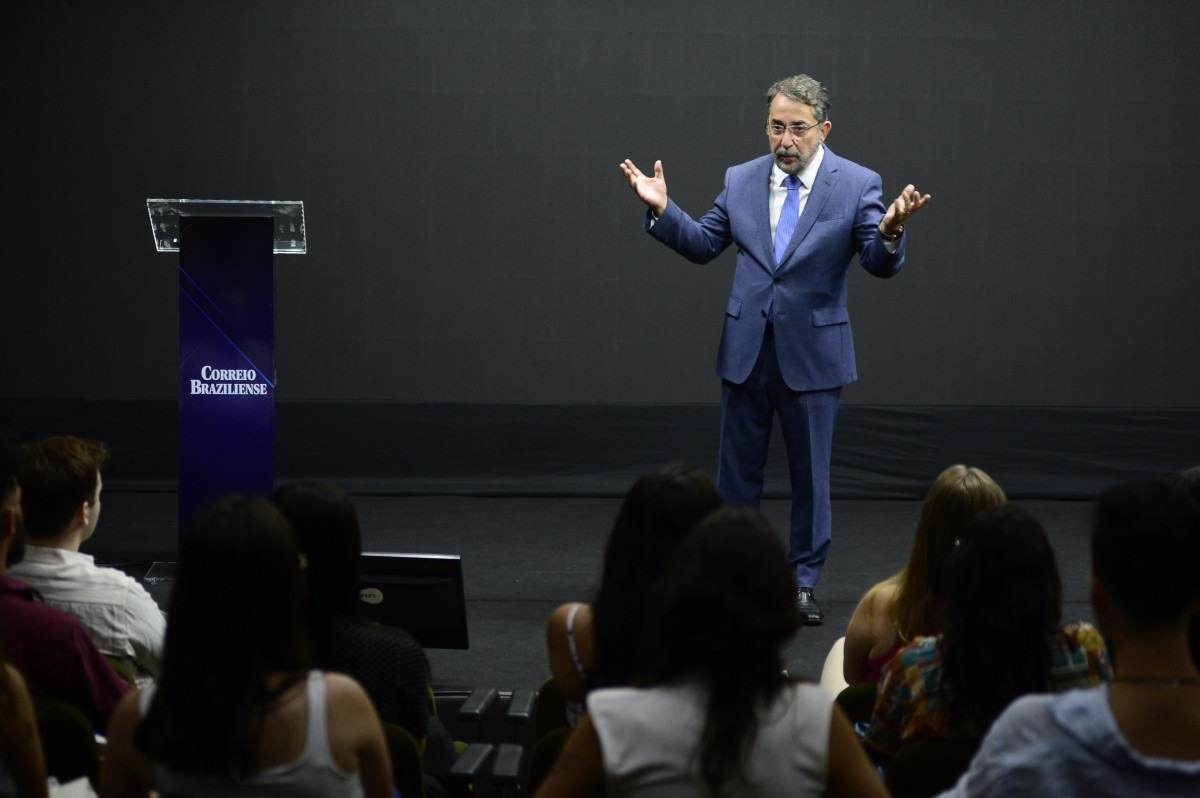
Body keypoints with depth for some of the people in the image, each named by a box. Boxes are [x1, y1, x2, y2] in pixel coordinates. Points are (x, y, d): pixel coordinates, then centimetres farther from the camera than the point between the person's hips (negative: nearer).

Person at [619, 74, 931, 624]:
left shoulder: (857, 184, -7)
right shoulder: (741, 181, 3)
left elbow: (881, 264, -13)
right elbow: (702, 245, 10)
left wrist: (890, 230, -34)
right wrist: (662, 210, -4)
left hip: (812, 352, -3)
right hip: (746, 349, 3)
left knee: (810, 473, 6)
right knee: (736, 472, 10)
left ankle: (803, 584, 18)